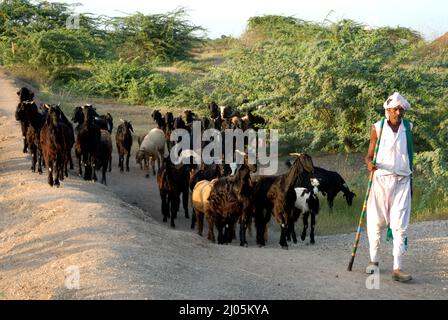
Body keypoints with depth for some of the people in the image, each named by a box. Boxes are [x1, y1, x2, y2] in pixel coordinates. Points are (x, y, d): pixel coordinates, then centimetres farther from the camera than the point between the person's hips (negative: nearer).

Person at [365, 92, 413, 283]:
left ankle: (397, 268, -9)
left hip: (402, 182, 1)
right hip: (380, 179, -1)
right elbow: (370, 154, 4)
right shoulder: (378, 128, 1)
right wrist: (369, 163, -18)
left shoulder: (408, 128, 7)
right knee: (375, 222, 2)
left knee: (400, 225, -6)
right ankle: (374, 260, 20)